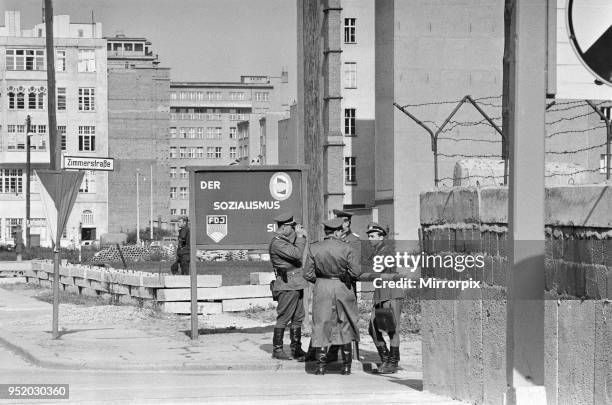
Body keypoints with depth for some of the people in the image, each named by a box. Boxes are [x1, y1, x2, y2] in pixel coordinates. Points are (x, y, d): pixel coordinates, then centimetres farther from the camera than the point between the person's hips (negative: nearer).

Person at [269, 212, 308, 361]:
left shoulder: (287, 240, 16)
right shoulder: (277, 243, -15)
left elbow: (296, 255, 20)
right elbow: (296, 254, -23)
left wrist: (300, 236, 9)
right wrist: (300, 236, -12)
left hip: (296, 284, 10)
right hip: (287, 284, -10)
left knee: (298, 318, 10)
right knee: (283, 318, -4)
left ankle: (296, 349, 15)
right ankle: (277, 349, 3)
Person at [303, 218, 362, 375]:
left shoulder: (314, 248, -5)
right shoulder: (345, 248, -10)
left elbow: (307, 274, -3)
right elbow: (356, 271, -9)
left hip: (322, 288, 1)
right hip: (342, 288, 0)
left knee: (321, 326, 7)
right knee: (345, 325, 12)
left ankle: (320, 365, 1)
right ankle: (346, 365, 15)